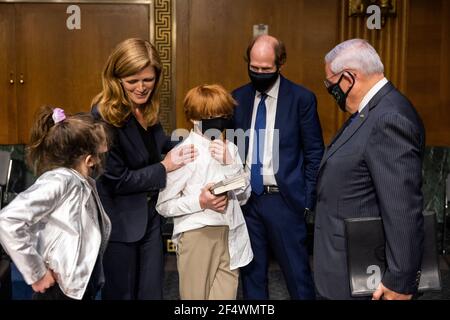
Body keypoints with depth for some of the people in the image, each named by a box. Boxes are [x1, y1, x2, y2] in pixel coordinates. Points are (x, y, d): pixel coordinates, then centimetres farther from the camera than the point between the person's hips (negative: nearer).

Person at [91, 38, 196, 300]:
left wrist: (185, 146, -2)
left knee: (152, 292, 16)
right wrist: (164, 167, -17)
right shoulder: (104, 118, -22)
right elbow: (117, 180, -20)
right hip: (120, 225, -7)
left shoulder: (147, 109, 0)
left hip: (151, 216, 7)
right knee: (121, 294, 12)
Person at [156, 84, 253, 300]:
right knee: (197, 295, 8)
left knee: (226, 295, 12)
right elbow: (163, 205, -7)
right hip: (198, 235, -5)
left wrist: (228, 163, -9)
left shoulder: (229, 149, 6)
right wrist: (200, 202, -21)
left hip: (230, 235, 5)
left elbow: (244, 195, 4)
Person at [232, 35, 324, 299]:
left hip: (284, 199, -3)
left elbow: (314, 154, -2)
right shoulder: (238, 97, 6)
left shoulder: (302, 98, -4)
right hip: (247, 198, 4)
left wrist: (307, 200, -5)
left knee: (297, 272, 4)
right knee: (252, 270, 13)